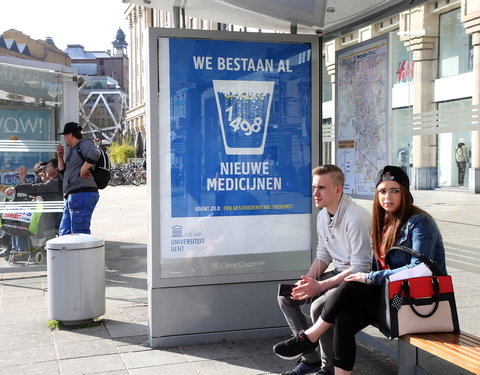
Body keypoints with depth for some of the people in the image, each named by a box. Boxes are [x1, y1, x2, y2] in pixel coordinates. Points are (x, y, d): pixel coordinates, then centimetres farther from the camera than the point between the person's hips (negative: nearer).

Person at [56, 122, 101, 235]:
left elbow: (94, 154, -28)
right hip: (71, 197, 11)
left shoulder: (84, 144, -5)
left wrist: (83, 170, -22)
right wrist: (60, 157, 15)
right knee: (64, 233, 12)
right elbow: (62, 172, 28)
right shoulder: (71, 150, 26)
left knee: (80, 233, -12)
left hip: (82, 195, -11)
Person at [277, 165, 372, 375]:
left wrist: (320, 286, -25)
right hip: (337, 272, 9)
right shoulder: (323, 215, 5)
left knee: (319, 306, -31)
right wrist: (308, 281, -4)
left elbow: (360, 269, -24)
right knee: (286, 296, 1)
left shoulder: (355, 218, -23)